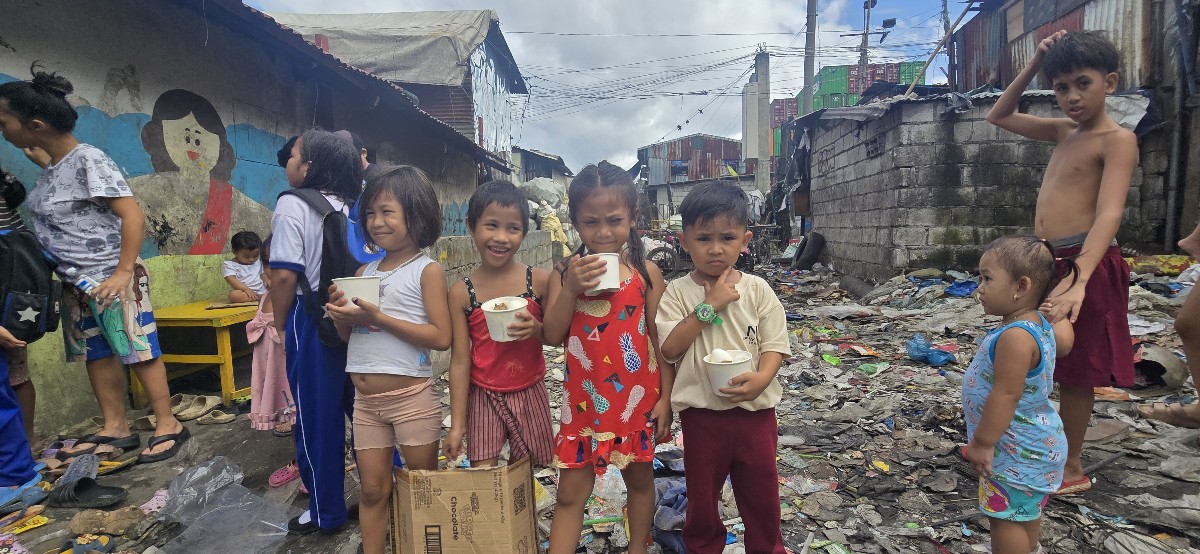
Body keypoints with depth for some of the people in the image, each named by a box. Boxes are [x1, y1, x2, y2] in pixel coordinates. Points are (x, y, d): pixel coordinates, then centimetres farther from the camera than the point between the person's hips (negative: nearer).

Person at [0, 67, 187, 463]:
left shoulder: (88, 159, -16)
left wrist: (123, 273, -23)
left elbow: (133, 216, -21)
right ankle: (115, 427, 22)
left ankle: (168, 425, 5)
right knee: (97, 354, 12)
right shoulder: (54, 164, 9)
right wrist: (38, 159, 24)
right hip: (75, 282, 9)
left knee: (137, 351, -4)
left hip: (111, 279, -9)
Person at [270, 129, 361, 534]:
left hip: (312, 321, -6)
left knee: (316, 417, 7)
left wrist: (280, 325, -5)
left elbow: (285, 275, -18)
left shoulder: (292, 205, -12)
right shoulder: (351, 207, 7)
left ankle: (326, 513, 21)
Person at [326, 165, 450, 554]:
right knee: (373, 489, 14)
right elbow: (347, 336, 17)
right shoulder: (364, 273, 9)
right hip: (365, 400, 6)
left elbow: (441, 337, -17)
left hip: (411, 397, -5)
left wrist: (378, 318, -20)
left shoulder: (427, 270, -8)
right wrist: (342, 314, -6)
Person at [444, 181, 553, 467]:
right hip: (483, 398, 0)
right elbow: (460, 360, -5)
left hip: (529, 394, 1)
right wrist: (457, 424, -4)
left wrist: (536, 329, -20)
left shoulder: (540, 280, -9)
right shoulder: (462, 292, -8)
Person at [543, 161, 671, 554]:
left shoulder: (646, 272, -6)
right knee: (571, 490, 7)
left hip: (637, 396, 0)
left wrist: (665, 397, -3)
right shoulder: (567, 272, -4)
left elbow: (660, 339, -2)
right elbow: (552, 336, -8)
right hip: (584, 397, 0)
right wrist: (571, 289, -21)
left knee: (639, 478, 19)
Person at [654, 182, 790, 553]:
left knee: (761, 490, 18)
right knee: (701, 491, 18)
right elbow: (669, 348, -16)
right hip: (701, 411, -1)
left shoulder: (757, 289, -4)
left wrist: (762, 378, -25)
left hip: (755, 408, 1)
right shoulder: (678, 292, -8)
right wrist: (710, 306, -21)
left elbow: (774, 345, -5)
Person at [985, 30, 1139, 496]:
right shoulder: (1064, 132, 13)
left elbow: (1109, 214, -22)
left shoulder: (1117, 140, -9)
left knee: (1075, 374, 4)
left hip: (1085, 265, -7)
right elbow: (999, 117, 24)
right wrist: (1034, 65, 10)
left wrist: (1078, 279, -36)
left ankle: (1072, 468, 20)